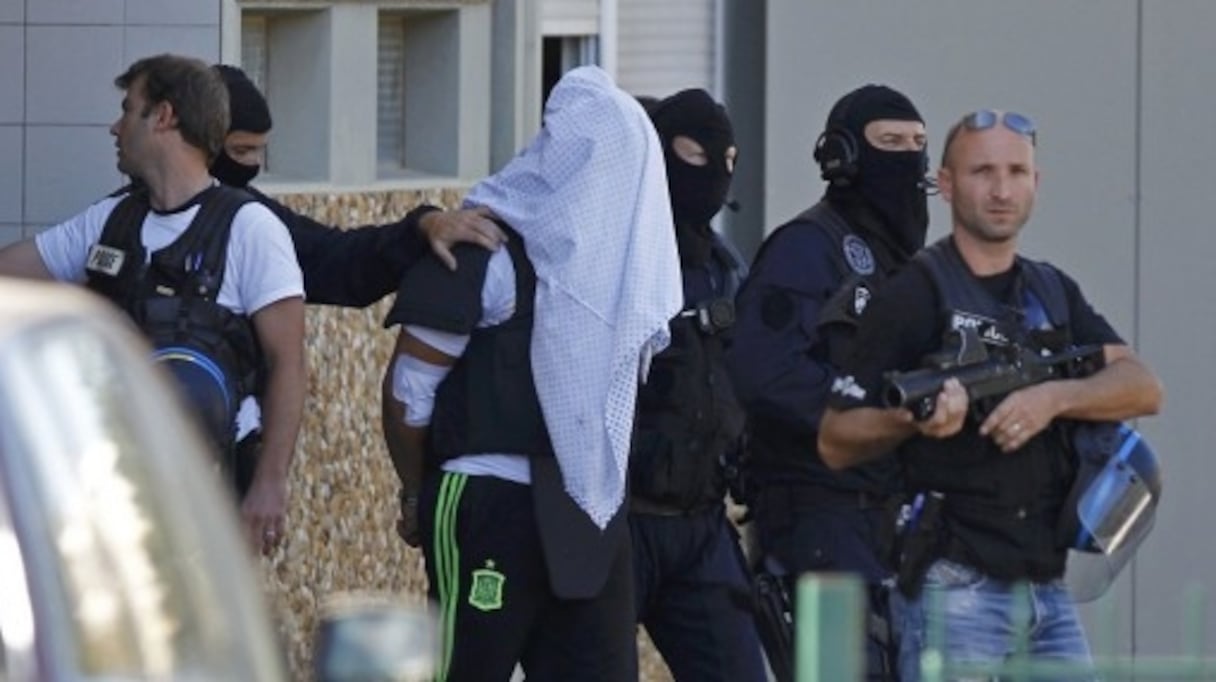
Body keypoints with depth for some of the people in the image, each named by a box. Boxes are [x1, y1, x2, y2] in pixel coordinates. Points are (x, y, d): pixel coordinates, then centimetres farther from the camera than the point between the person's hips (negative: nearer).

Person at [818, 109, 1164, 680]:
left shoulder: (1054, 292, 16)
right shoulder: (914, 296, -4)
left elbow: (1142, 388, 3)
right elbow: (835, 441, -5)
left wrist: (1054, 397, -14)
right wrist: (913, 419, -25)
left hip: (1048, 587, 6)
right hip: (956, 587, -6)